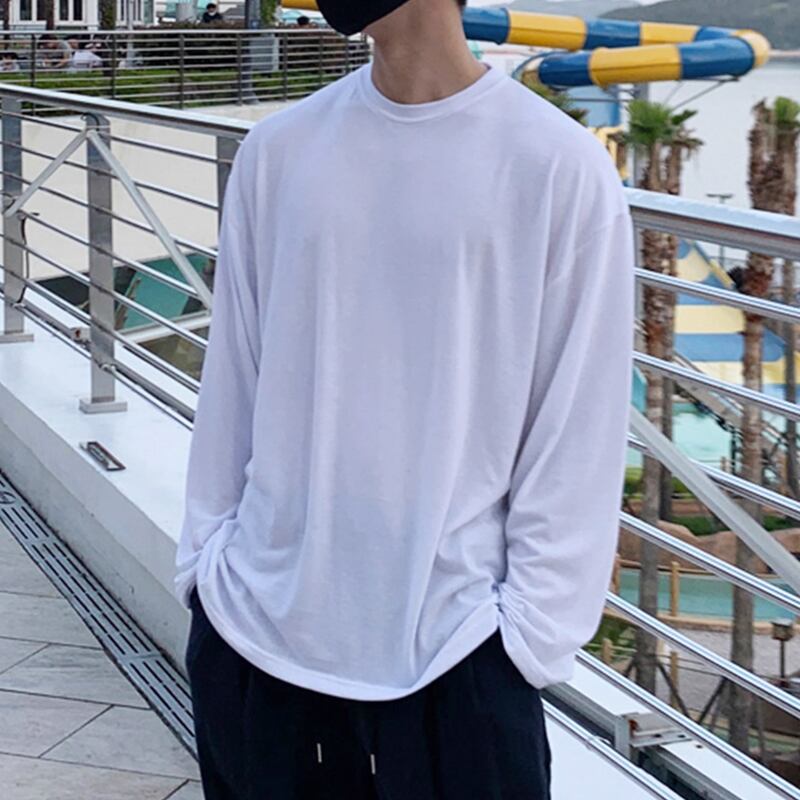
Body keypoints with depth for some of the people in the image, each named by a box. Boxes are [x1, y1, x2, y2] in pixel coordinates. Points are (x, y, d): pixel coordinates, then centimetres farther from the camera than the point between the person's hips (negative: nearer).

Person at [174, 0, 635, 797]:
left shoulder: (560, 166, -8)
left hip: (451, 651, -3)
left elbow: (577, 434, -6)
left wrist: (530, 634, -7)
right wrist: (203, 561, 8)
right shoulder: (275, 151, 4)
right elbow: (231, 383, 9)